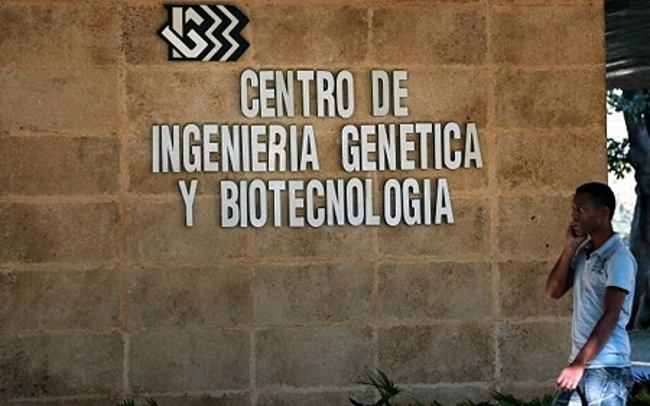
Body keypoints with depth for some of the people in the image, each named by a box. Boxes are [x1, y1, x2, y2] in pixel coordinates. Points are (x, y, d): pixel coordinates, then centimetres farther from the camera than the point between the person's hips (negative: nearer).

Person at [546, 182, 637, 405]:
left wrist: (579, 364, -21)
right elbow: (554, 291, 10)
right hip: (579, 363, 8)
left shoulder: (618, 257, -14)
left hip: (607, 369, -8)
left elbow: (610, 318, -19)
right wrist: (569, 248, -1)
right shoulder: (583, 252, 12)